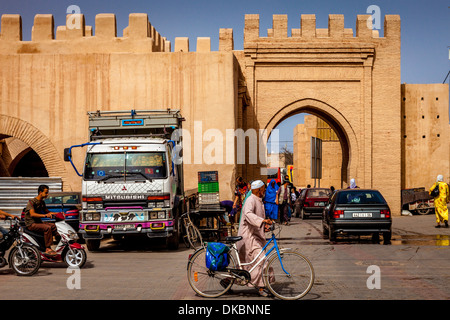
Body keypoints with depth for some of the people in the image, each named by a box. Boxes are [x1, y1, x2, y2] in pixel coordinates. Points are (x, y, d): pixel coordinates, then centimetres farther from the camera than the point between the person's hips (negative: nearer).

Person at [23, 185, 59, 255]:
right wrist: (45, 215, -40)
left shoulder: (42, 202, 12)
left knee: (54, 226, -7)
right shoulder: (32, 201, -14)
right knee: (47, 228, -29)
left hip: (38, 222, 9)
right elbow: (32, 214, -28)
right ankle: (48, 249, -31)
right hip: (31, 224, -9)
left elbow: (47, 211, 22)